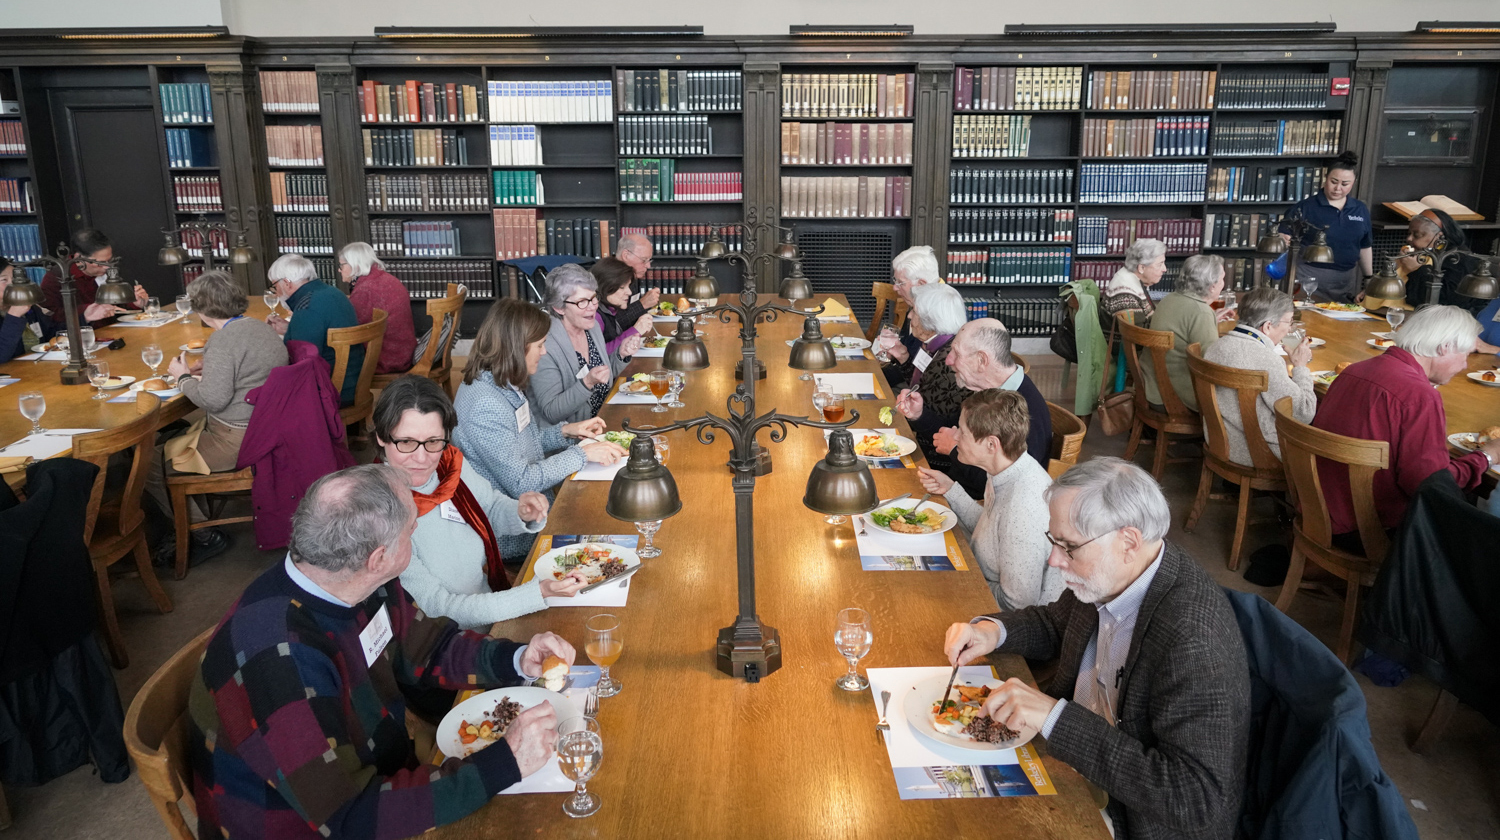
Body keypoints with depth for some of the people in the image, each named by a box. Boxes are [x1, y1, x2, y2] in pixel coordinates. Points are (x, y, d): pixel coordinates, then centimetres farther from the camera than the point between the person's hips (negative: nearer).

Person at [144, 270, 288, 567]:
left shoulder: (224, 339, -20)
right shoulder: (259, 327, 9)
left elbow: (213, 399, -25)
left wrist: (184, 377, -7)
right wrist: (205, 367, 19)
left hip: (238, 440, -10)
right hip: (265, 426, 10)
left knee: (153, 464, -4)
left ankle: (205, 536, 4)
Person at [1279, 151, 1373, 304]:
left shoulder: (1360, 210, 9)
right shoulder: (1307, 206, -4)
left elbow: (1365, 247, 16)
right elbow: (1282, 235, -7)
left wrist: (1369, 279, 17)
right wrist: (1283, 240, -30)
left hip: (1345, 281, 4)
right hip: (1309, 277, -4)